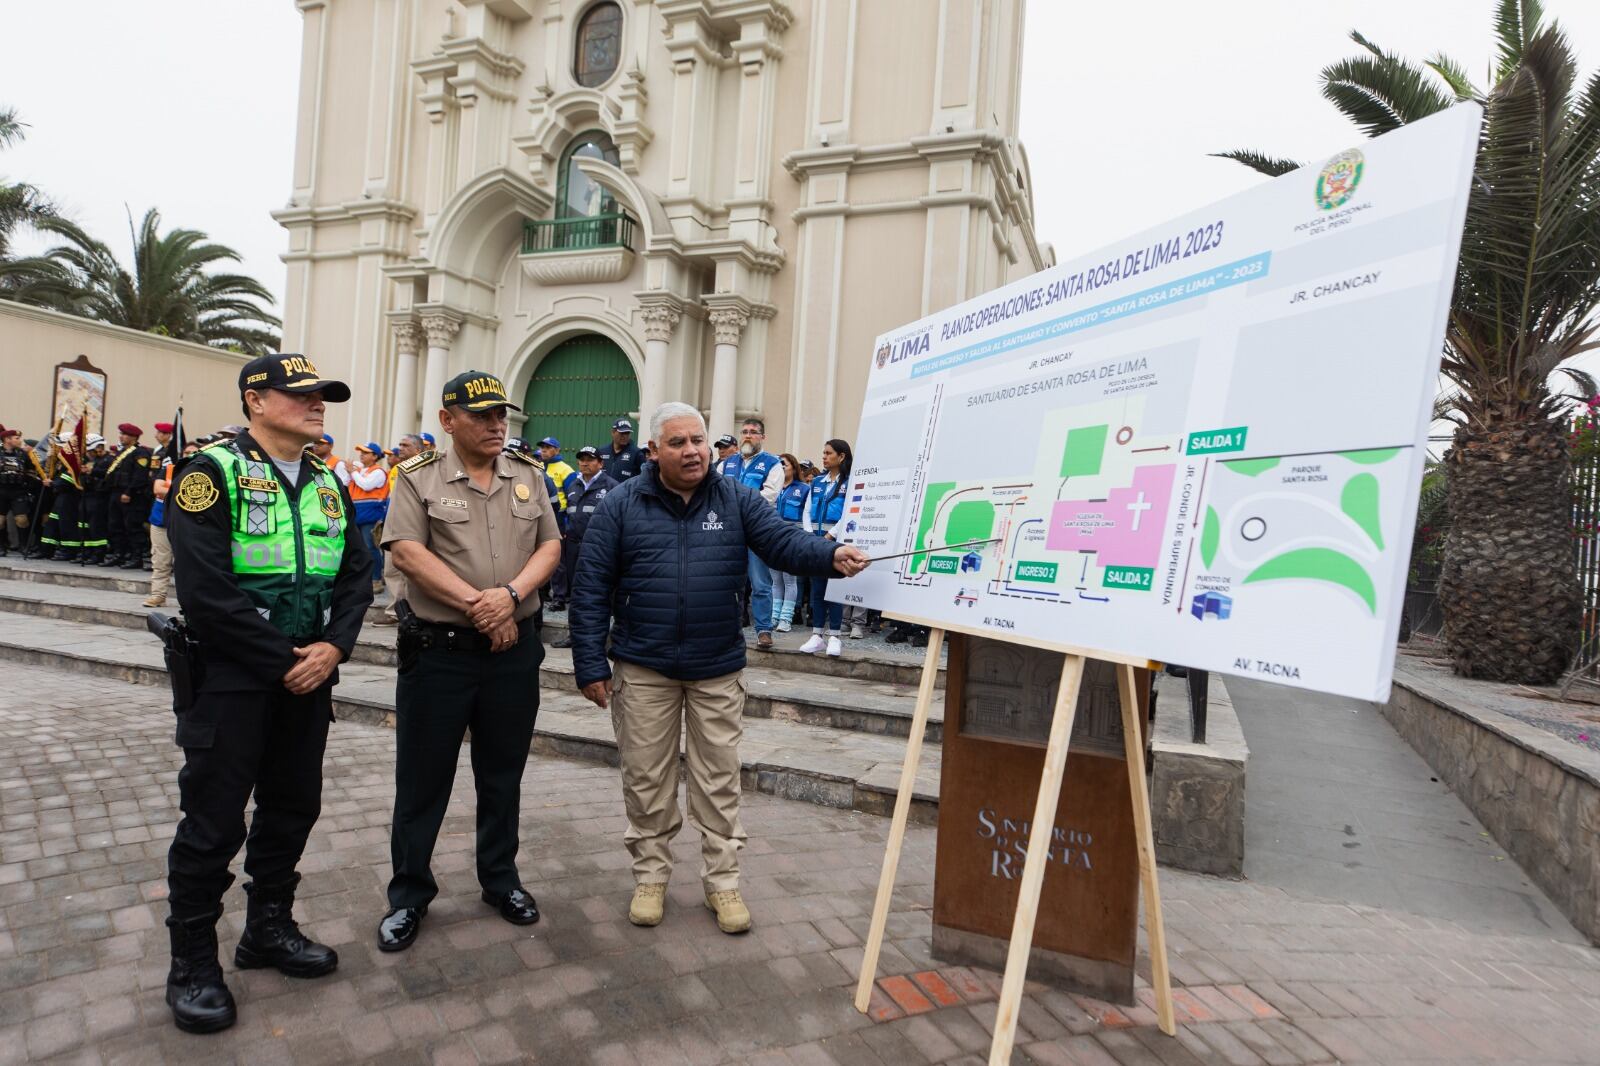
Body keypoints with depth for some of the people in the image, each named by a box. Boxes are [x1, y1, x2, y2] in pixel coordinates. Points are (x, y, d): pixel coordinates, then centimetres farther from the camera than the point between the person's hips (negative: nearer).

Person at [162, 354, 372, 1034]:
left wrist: (333, 648, -9)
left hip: (310, 677, 6)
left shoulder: (328, 483, 9)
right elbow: (205, 589, -19)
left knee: (293, 807, 15)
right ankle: (192, 961, 22)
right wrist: (283, 661, -16)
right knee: (214, 821, 4)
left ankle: (268, 928, 33)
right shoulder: (212, 472, -11)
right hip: (231, 678, -6)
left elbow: (356, 574, 7)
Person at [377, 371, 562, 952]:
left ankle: (501, 879, 33)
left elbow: (550, 546, 3)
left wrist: (511, 594, -15)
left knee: (503, 774, 15)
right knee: (423, 778, 8)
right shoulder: (418, 478, -3)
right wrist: (477, 607, -17)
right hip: (439, 649, -3)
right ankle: (408, 894, 26)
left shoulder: (529, 475, 7)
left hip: (515, 650, 3)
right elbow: (407, 553, -12)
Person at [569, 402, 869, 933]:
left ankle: (722, 880, 26)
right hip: (643, 670, 0)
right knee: (647, 779, 12)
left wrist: (832, 555, -32)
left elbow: (783, 542, -11)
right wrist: (590, 664, -7)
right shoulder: (621, 505, -3)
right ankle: (650, 875, 31)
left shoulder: (737, 500, 1)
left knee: (719, 780, 10)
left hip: (718, 670, 1)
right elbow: (591, 588, -3)